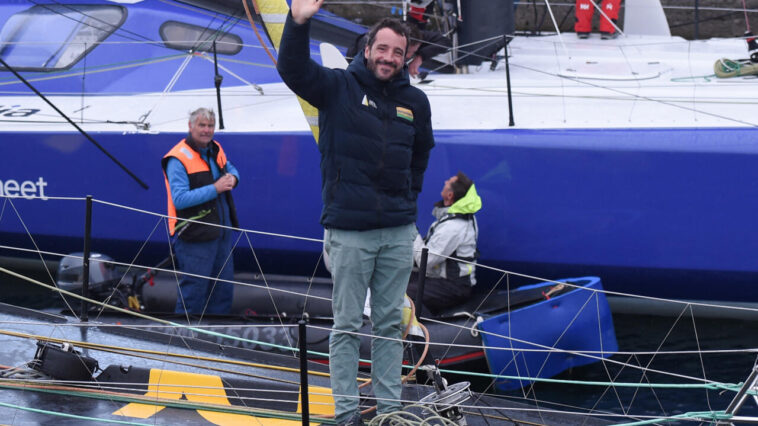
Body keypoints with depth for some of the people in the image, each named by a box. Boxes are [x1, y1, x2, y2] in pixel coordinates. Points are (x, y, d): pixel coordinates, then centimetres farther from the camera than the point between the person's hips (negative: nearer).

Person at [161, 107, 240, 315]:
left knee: (223, 287, 14)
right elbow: (180, 199, -23)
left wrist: (232, 178, 3)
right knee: (194, 289, -6)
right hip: (195, 236, -8)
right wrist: (215, 189, -25)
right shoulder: (178, 159, -14)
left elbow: (231, 169, 29)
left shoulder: (216, 150, 10)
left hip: (221, 232, 8)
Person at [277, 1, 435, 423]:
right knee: (347, 325, 2)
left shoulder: (415, 101, 8)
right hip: (349, 230, -4)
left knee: (391, 324, 10)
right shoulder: (338, 87, -3)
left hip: (399, 231, 4)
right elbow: (293, 70, -20)